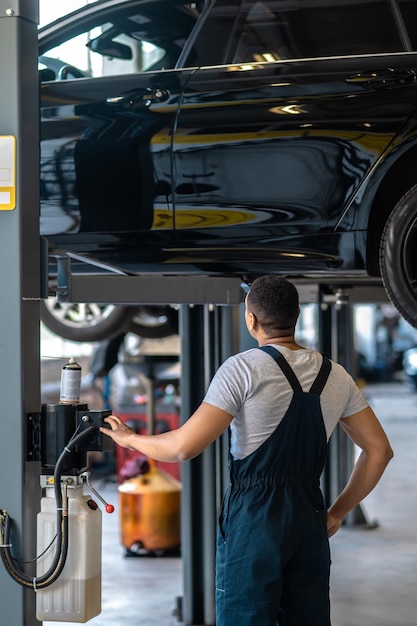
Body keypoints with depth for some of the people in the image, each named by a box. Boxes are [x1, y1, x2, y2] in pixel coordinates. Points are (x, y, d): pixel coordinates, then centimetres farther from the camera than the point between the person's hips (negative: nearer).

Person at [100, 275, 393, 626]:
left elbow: (185, 447, -13)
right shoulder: (336, 376, 8)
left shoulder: (244, 368, -9)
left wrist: (130, 439, 5)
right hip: (309, 517, 5)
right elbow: (379, 450, 12)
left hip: (254, 517, -5)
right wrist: (338, 512, 19)